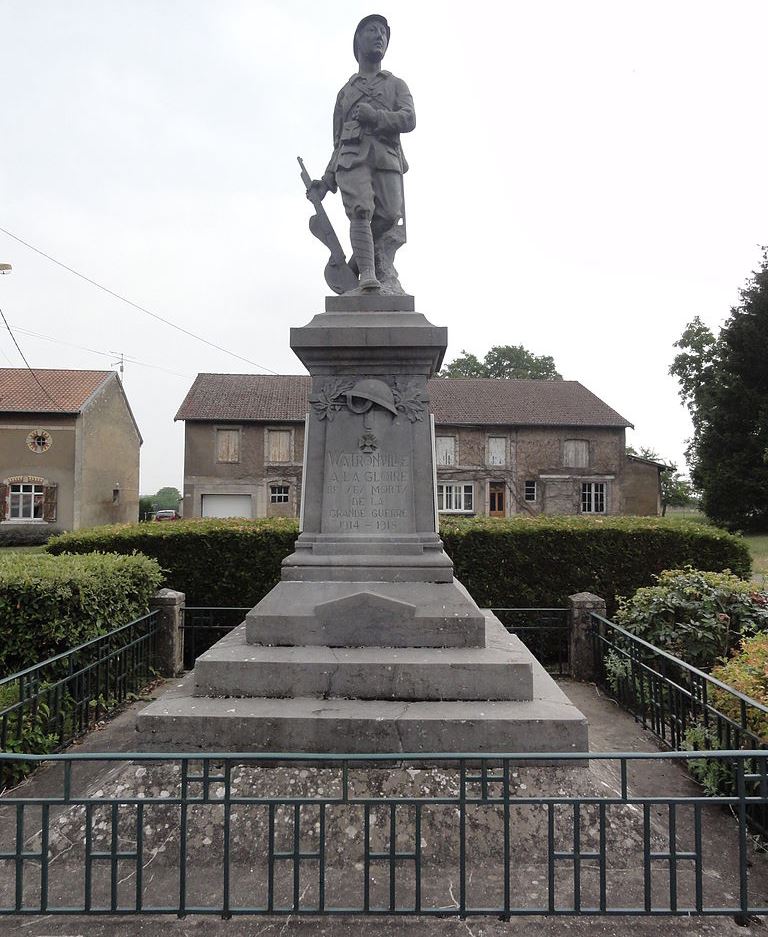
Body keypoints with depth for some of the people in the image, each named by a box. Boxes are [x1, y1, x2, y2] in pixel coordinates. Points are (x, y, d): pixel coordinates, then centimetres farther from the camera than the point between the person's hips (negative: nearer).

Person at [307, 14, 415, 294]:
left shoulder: (397, 85, 26)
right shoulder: (345, 91, 30)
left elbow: (409, 119, 6)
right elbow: (338, 143, 28)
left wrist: (375, 116, -11)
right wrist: (326, 181, 18)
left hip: (387, 159, 0)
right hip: (352, 158, 0)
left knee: (390, 217, -17)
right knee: (360, 211, -24)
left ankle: (384, 274, -4)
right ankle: (368, 275, -33)